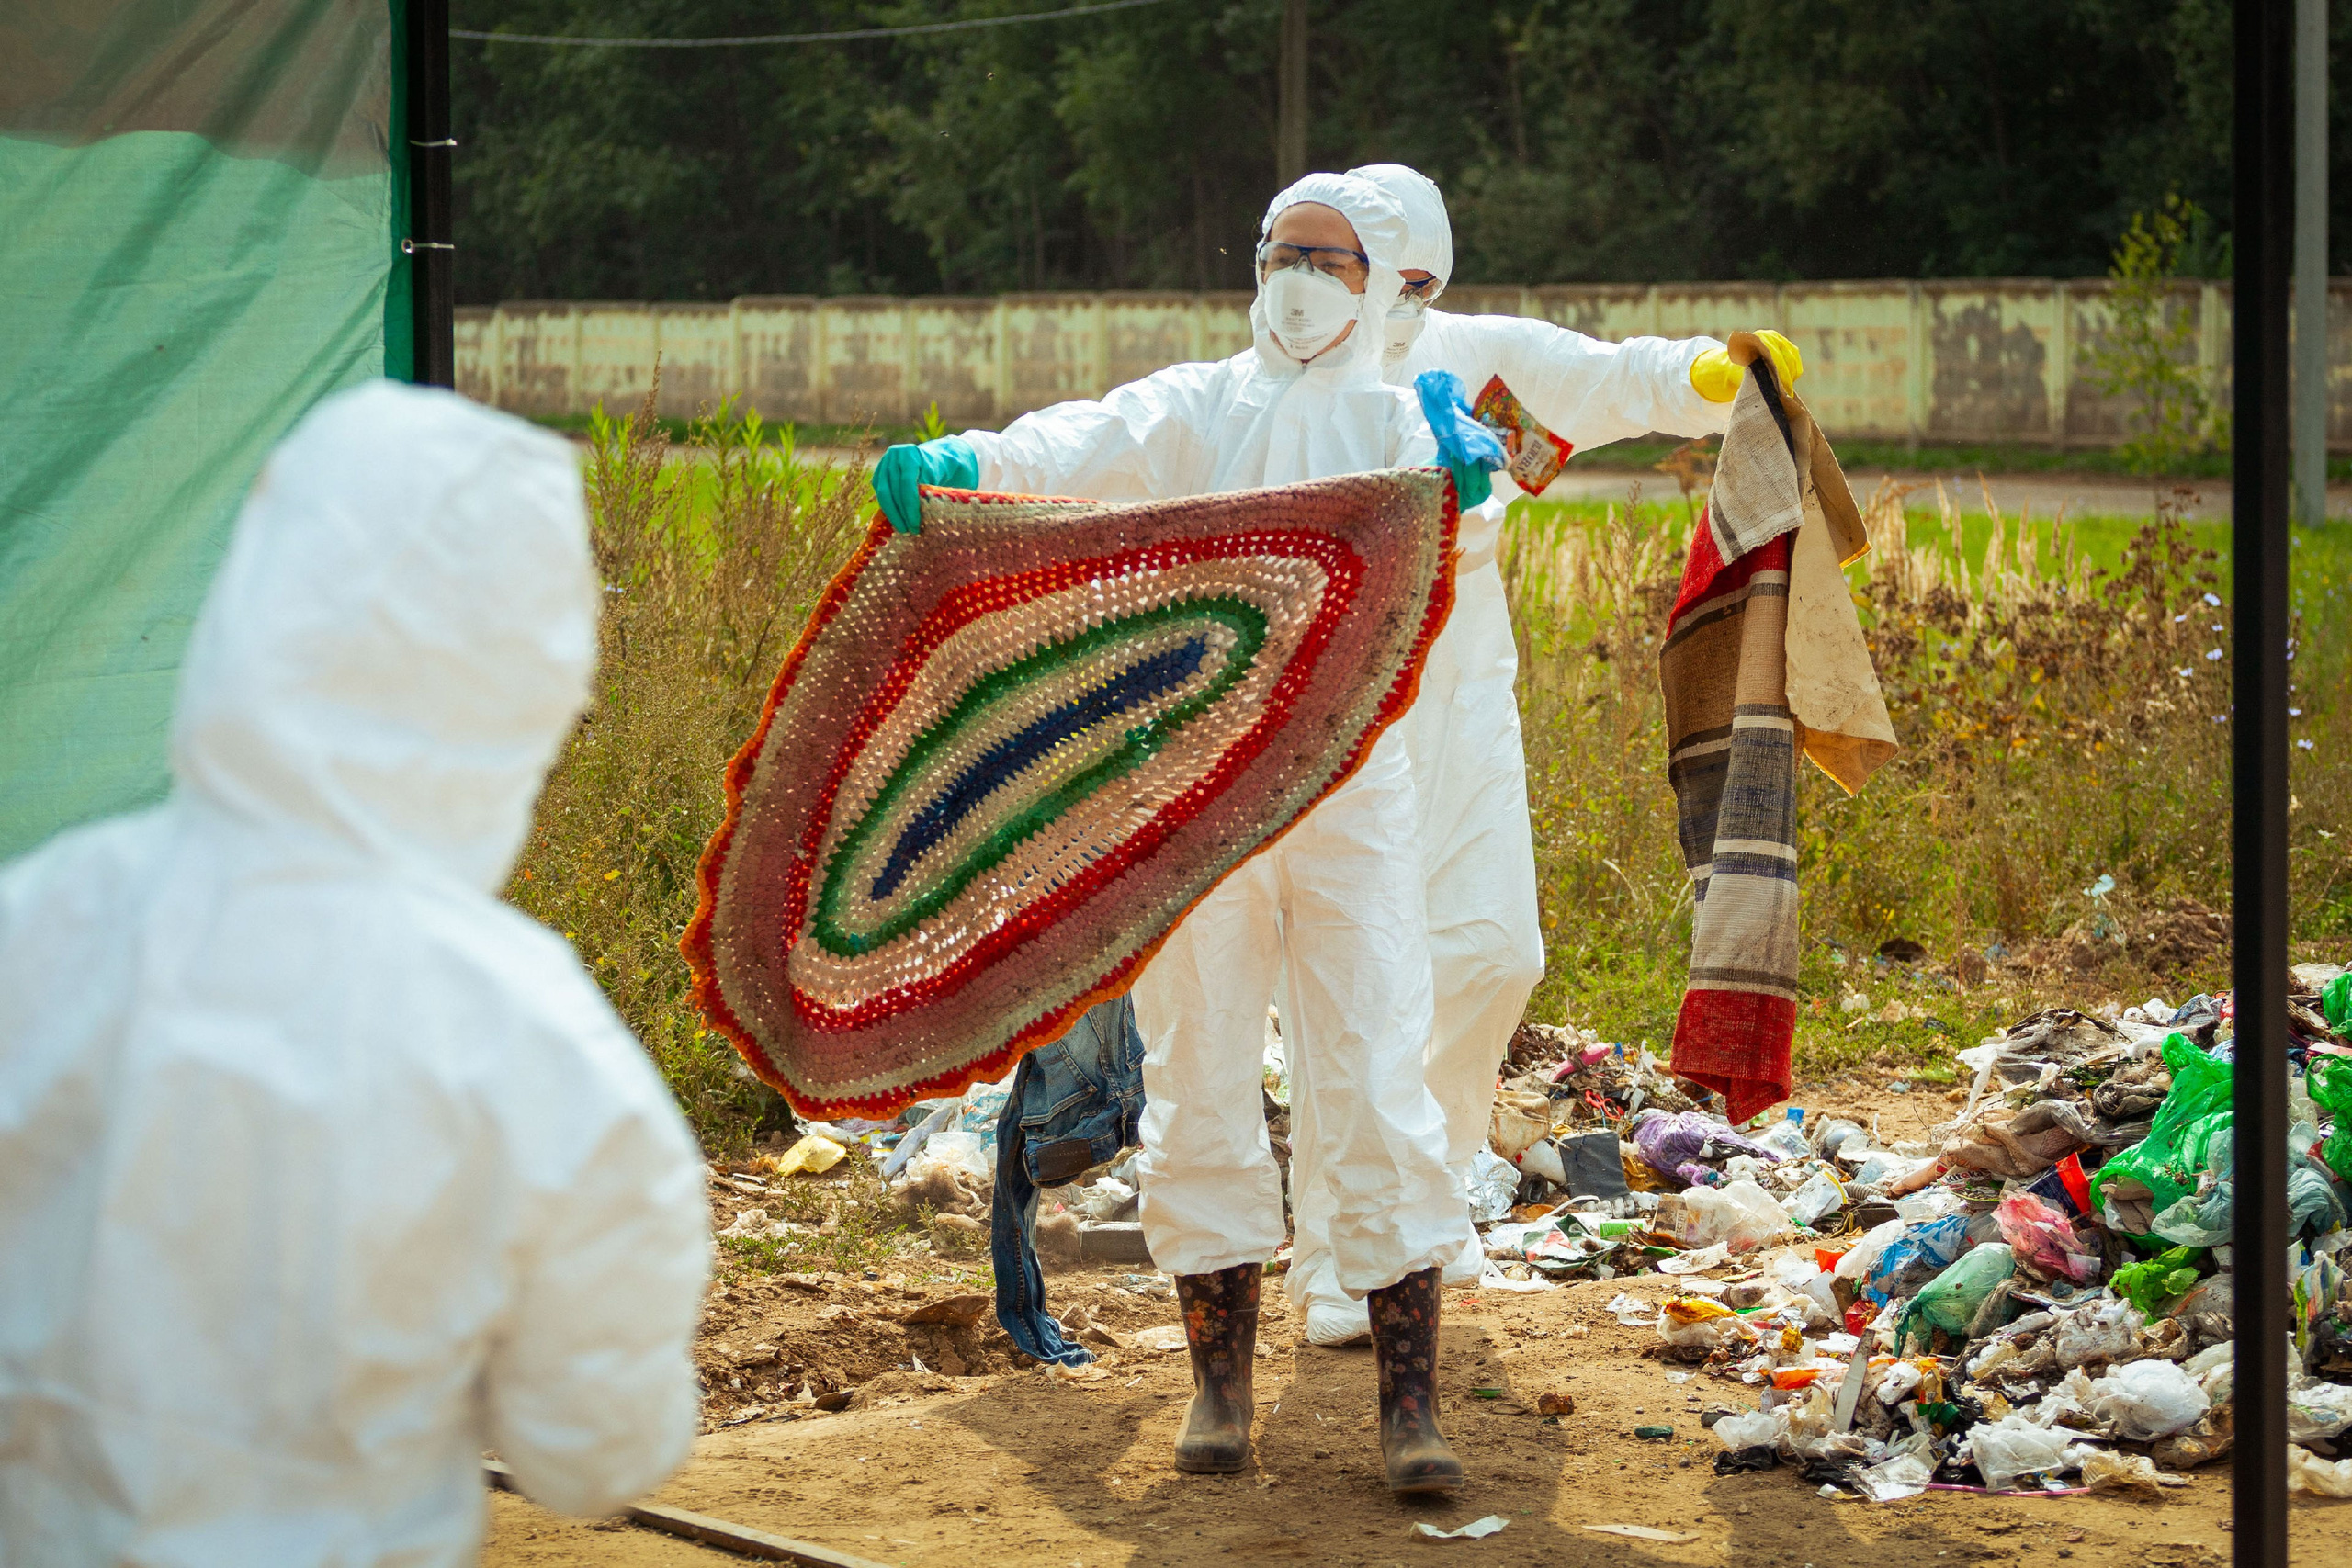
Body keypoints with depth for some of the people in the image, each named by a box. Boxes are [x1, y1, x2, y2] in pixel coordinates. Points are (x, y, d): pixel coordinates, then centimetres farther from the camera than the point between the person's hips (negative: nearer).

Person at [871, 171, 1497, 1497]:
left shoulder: (1404, 426, 11)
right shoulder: (1196, 408, 9)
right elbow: (1081, 450, -9)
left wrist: (1461, 494, -28)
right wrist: (959, 462, -30)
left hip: (1351, 783, 0)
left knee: (1378, 1079, -6)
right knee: (1202, 1075, 3)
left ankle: (1412, 1401, -3)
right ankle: (1221, 1376, 15)